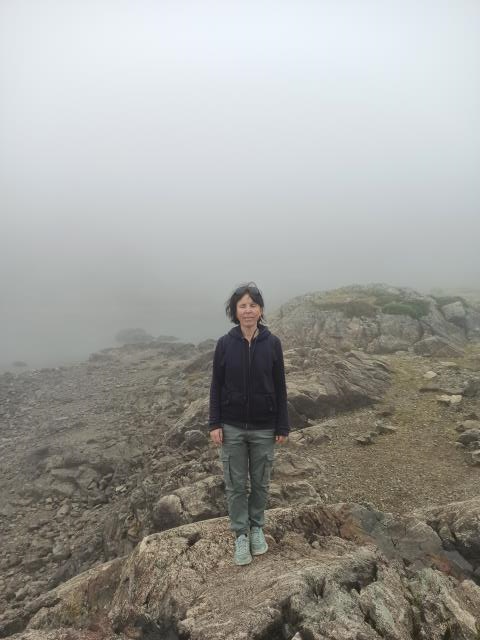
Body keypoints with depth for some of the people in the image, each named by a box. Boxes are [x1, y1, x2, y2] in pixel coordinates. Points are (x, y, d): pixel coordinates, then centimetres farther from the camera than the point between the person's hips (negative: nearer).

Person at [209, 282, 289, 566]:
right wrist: (214, 424, -4)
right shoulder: (225, 344, -6)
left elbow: (280, 387, -2)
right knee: (236, 484, 11)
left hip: (264, 428, 0)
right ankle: (241, 534, 29)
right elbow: (216, 386, -1)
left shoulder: (272, 343, -6)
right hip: (232, 427, 0)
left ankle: (257, 527, 38)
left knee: (261, 483, 15)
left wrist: (283, 426, -1)